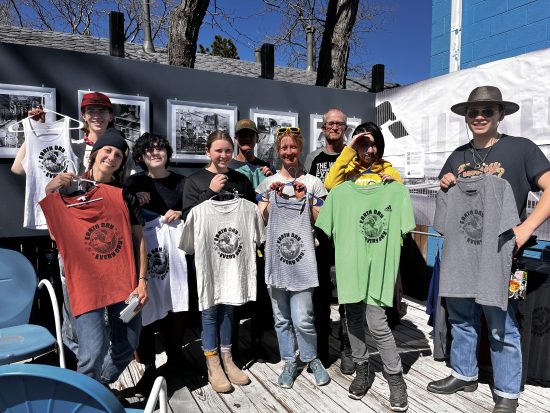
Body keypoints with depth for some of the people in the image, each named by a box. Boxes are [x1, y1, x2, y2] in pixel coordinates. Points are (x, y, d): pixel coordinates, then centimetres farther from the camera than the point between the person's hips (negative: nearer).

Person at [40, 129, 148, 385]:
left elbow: (138, 238, 6)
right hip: (85, 281, -3)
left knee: (127, 346, 12)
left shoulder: (124, 194, 7)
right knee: (93, 353, -9)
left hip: (124, 281, 3)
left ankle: (101, 390, 41)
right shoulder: (68, 189, 3)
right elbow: (55, 233, -5)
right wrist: (48, 190, -18)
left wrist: (142, 280, -1)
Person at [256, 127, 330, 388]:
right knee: (281, 318, 12)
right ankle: (289, 362, 31)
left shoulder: (312, 182, 4)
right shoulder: (269, 183, 8)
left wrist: (304, 199, -8)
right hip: (275, 257, 2)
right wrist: (272, 198, -6)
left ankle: (312, 359, 23)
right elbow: (260, 220, 6)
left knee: (302, 319, -4)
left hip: (302, 258, -2)